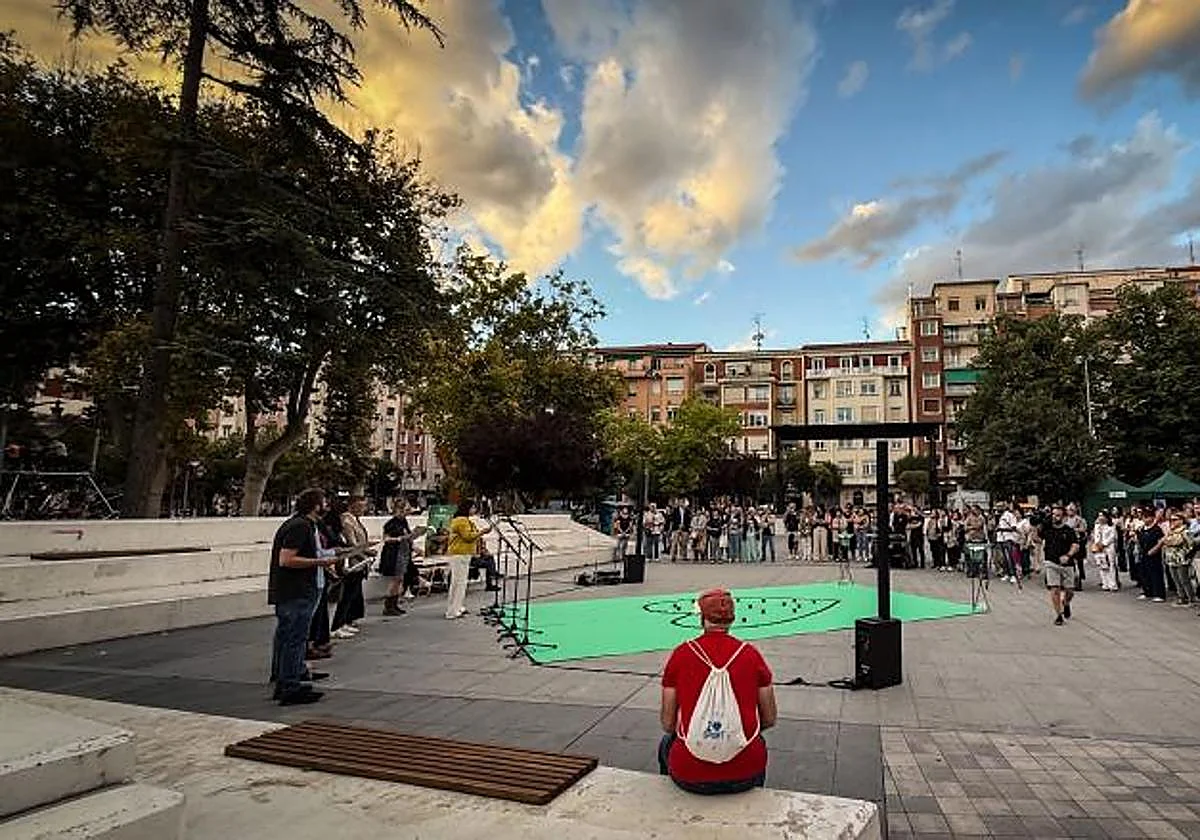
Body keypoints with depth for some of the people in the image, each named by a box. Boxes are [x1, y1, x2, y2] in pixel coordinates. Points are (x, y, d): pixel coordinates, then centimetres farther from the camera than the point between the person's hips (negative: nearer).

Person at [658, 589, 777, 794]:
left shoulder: (681, 654, -4)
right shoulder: (751, 654, -2)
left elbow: (667, 723, 1)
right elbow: (769, 720, 6)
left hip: (691, 776, -1)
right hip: (745, 775, 1)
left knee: (666, 744, 33)